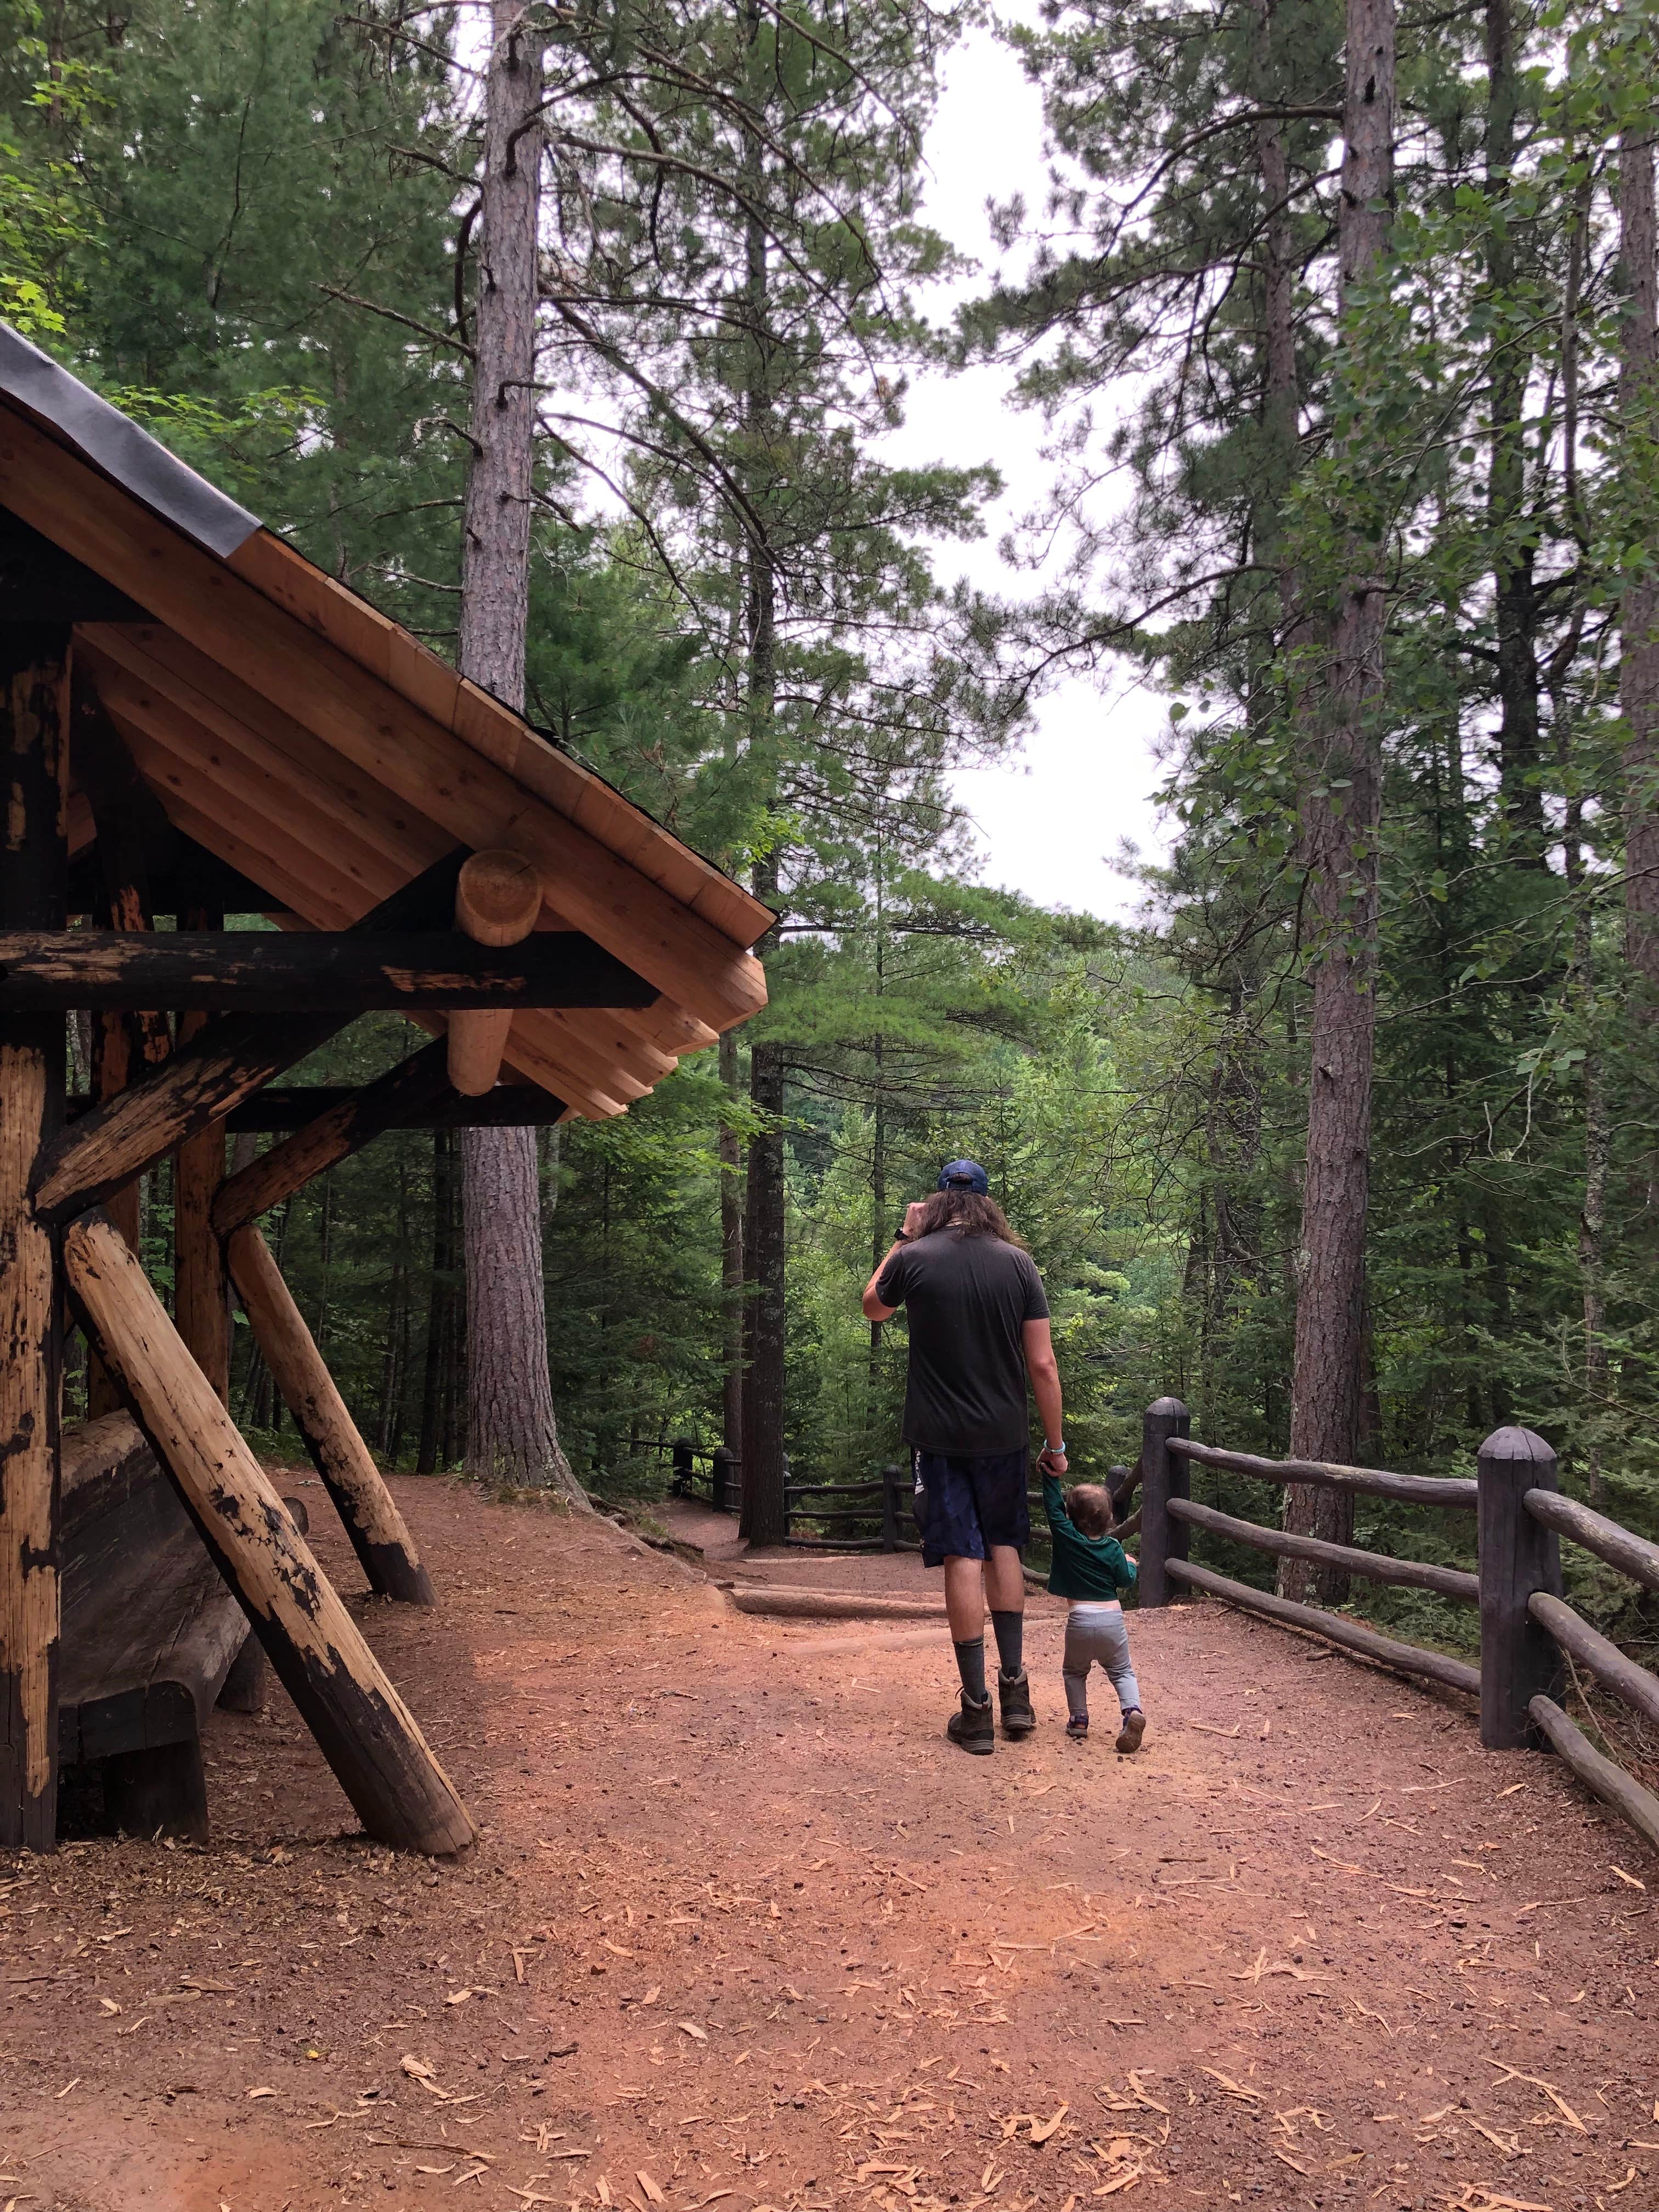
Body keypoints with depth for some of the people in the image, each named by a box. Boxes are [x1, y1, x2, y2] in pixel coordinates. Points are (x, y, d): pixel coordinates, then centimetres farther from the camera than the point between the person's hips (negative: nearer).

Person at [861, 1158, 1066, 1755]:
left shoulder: (914, 1258, -8)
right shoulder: (1018, 1262, -4)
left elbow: (873, 1307, 15)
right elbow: (1043, 1364, -4)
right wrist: (1055, 1443, 6)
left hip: (939, 1436, -2)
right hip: (1004, 1434, 2)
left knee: (962, 1560, 2)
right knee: (1004, 1548, 18)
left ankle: (976, 1710, 6)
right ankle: (1015, 1690, 19)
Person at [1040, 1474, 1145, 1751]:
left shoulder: (1067, 1538, -4)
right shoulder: (1113, 1548, 1)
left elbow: (1053, 1507, -1)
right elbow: (1126, 1580, 5)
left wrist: (1052, 1475, -2)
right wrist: (1130, 1564, 24)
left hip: (1080, 1620, -1)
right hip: (1112, 1619, 1)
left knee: (1074, 1671, 21)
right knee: (1121, 1671, 14)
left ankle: (1079, 1719, 11)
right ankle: (1133, 1710, -11)